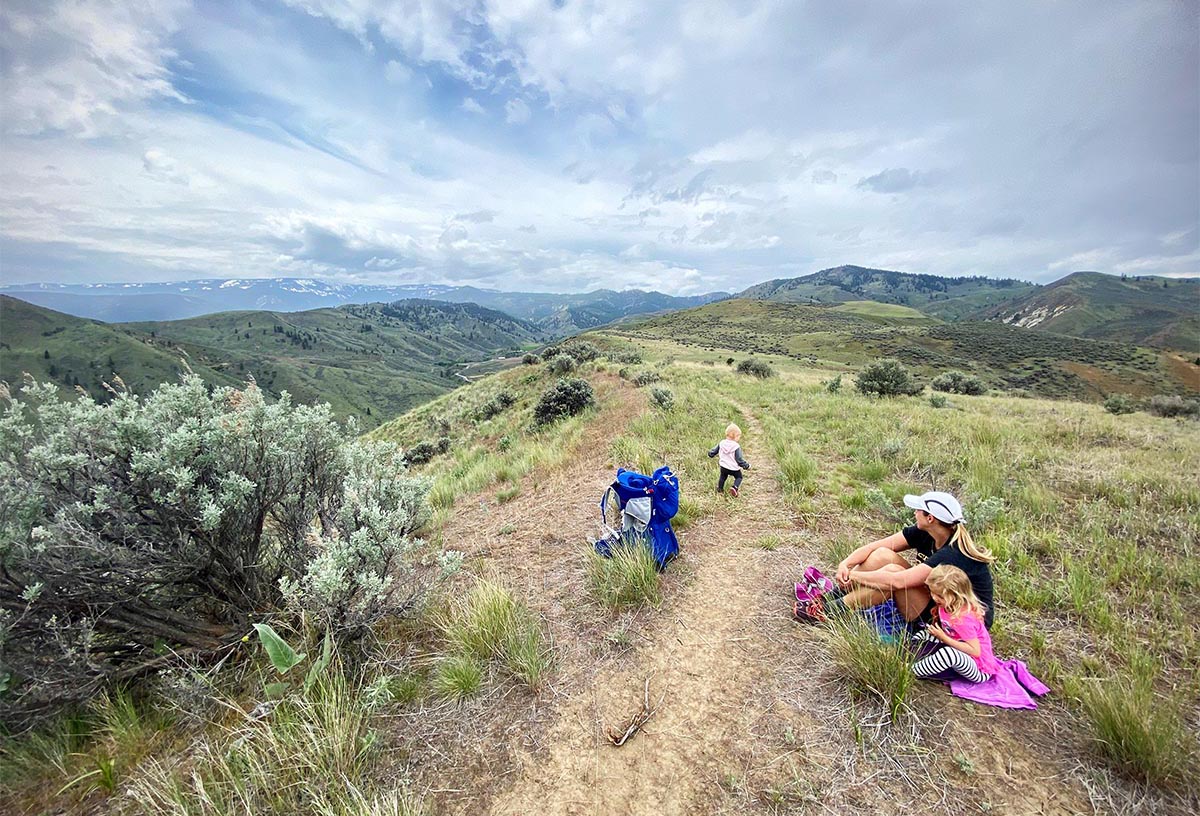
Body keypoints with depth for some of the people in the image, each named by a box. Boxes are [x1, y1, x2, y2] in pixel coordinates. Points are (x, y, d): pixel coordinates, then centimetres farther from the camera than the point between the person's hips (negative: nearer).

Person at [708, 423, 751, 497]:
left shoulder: (721, 443, -6)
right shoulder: (736, 447, -21)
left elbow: (714, 451, 8)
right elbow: (739, 459, -17)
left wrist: (710, 455, 30)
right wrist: (746, 466, -4)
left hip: (723, 466, 4)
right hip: (734, 468, -4)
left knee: (723, 477, 28)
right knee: (739, 477, 17)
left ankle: (720, 489, 34)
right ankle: (734, 488, -6)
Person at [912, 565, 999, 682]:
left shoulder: (963, 619, -29)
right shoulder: (947, 605, -6)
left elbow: (975, 651, -27)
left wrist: (945, 638, -29)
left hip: (979, 670, -9)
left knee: (948, 653, -38)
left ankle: (912, 671, -22)